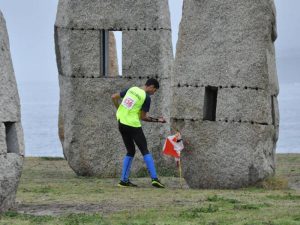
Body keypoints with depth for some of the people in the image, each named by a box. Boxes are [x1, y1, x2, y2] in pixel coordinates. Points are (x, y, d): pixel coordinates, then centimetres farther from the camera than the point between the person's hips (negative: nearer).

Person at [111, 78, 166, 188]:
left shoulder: (131, 89, 8)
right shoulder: (147, 98, -8)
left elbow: (114, 97, 12)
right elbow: (143, 117, -6)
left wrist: (120, 110, 21)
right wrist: (157, 120, 4)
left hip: (121, 123, 6)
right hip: (133, 125, -6)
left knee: (130, 152, 16)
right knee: (145, 151, 0)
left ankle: (124, 180, 11)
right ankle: (154, 178, -11)